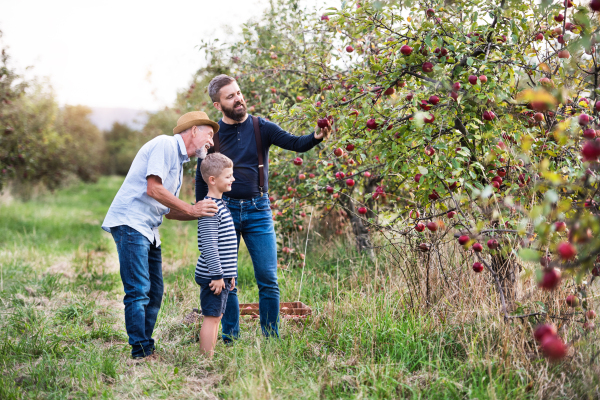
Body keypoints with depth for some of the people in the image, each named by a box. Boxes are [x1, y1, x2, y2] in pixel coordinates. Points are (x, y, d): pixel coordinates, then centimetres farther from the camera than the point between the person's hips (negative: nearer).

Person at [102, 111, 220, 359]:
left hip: (149, 231, 10)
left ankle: (146, 349, 14)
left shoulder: (179, 161, 24)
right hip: (130, 223, -10)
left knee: (154, 294, 8)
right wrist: (191, 210, -11)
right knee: (139, 291, -12)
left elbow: (168, 211, 25)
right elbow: (153, 189, -17)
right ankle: (141, 352, -11)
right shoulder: (165, 145, -6)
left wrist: (203, 213, 12)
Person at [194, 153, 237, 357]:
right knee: (211, 317, -5)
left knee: (216, 316, 14)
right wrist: (217, 275, -22)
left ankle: (211, 356, 21)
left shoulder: (220, 204, 16)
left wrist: (230, 274, 23)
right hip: (213, 276, -10)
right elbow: (208, 245, -22)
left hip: (222, 274, 10)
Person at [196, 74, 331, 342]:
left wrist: (317, 137, -33)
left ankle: (271, 339, 8)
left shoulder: (261, 128, 2)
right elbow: (201, 180, 9)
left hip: (258, 211, 0)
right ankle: (230, 339, 16)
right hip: (224, 212, 0)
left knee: (268, 280, -2)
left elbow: (294, 143, -12)